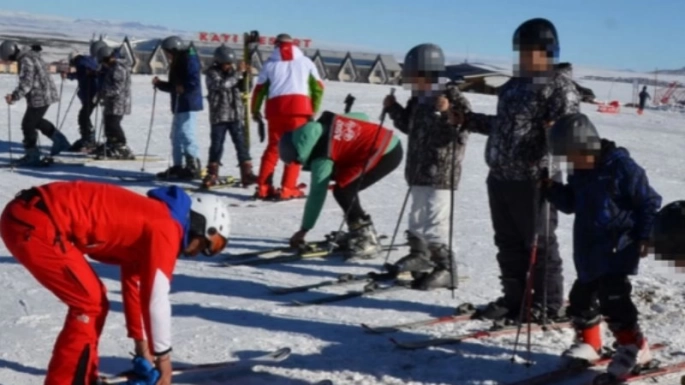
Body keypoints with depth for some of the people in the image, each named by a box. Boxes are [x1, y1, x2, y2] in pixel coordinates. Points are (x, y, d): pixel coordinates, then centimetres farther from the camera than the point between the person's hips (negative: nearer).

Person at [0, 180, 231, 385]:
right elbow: (155, 298, -10)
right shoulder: (165, 228, -10)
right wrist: (164, 359, 2)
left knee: (93, 299, 16)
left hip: (31, 216, 10)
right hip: (33, 222, -10)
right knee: (90, 304, -3)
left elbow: (133, 284, 28)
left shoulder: (146, 220, 19)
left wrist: (141, 344, 34)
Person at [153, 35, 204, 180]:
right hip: (179, 105, 10)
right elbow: (173, 86, 22)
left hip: (189, 105, -10)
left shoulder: (189, 60, -11)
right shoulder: (177, 63, 19)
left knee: (186, 134, -12)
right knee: (176, 136, 13)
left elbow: (194, 82, -22)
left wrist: (183, 88, -25)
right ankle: (178, 167, 20)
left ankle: (194, 167, -8)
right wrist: (159, 84, 10)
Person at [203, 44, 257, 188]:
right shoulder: (212, 73, -5)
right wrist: (239, 72, -22)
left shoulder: (233, 72, 8)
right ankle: (212, 174, 16)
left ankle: (247, 174, 2)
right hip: (219, 116, -3)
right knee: (217, 145, 4)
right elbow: (223, 84, -22)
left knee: (242, 145, 0)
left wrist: (246, 76, -7)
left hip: (236, 115, 4)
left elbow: (243, 89, 10)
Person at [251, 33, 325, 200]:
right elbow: (318, 87, 13)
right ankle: (287, 188, -5)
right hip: (299, 106, -2)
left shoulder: (270, 63, 19)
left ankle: (263, 187, 7)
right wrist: (313, 110, 17)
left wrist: (255, 110, 23)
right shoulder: (305, 62, 19)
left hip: (276, 107, 2)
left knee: (273, 146, 11)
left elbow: (260, 88, 14)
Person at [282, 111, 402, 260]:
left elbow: (317, 194, -12)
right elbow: (362, 117, 13)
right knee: (347, 187, 15)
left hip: (386, 154, -10)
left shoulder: (322, 157, -17)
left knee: (343, 190, -12)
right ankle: (360, 232, 25)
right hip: (391, 143, 10)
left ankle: (366, 240, -7)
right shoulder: (325, 122, 3)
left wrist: (304, 230, -4)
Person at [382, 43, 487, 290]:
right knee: (417, 216, 21)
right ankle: (419, 255, 39)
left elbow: (461, 133, -24)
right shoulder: (419, 100, 10)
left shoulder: (452, 98, -15)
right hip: (419, 170, 9)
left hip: (440, 173, -9)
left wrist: (446, 113, -35)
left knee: (434, 220, -10)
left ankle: (445, 269, -1)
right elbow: (410, 126, 25)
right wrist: (393, 109, 17)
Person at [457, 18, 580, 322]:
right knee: (508, 244, 14)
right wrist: (468, 120, 27)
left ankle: (548, 306, 10)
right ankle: (513, 299, 25)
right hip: (501, 176, 9)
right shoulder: (515, 84, 18)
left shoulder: (560, 85, -8)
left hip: (534, 179, -9)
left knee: (539, 244, 0)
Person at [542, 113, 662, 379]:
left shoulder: (622, 167, -16)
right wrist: (552, 189, 0)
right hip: (588, 248, 8)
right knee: (582, 295, 13)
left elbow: (650, 203, -10)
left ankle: (633, 347, -1)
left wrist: (645, 237, -10)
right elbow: (571, 203, 17)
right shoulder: (579, 172, 6)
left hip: (618, 247, -8)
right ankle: (588, 342, 29)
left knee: (612, 296, -13)